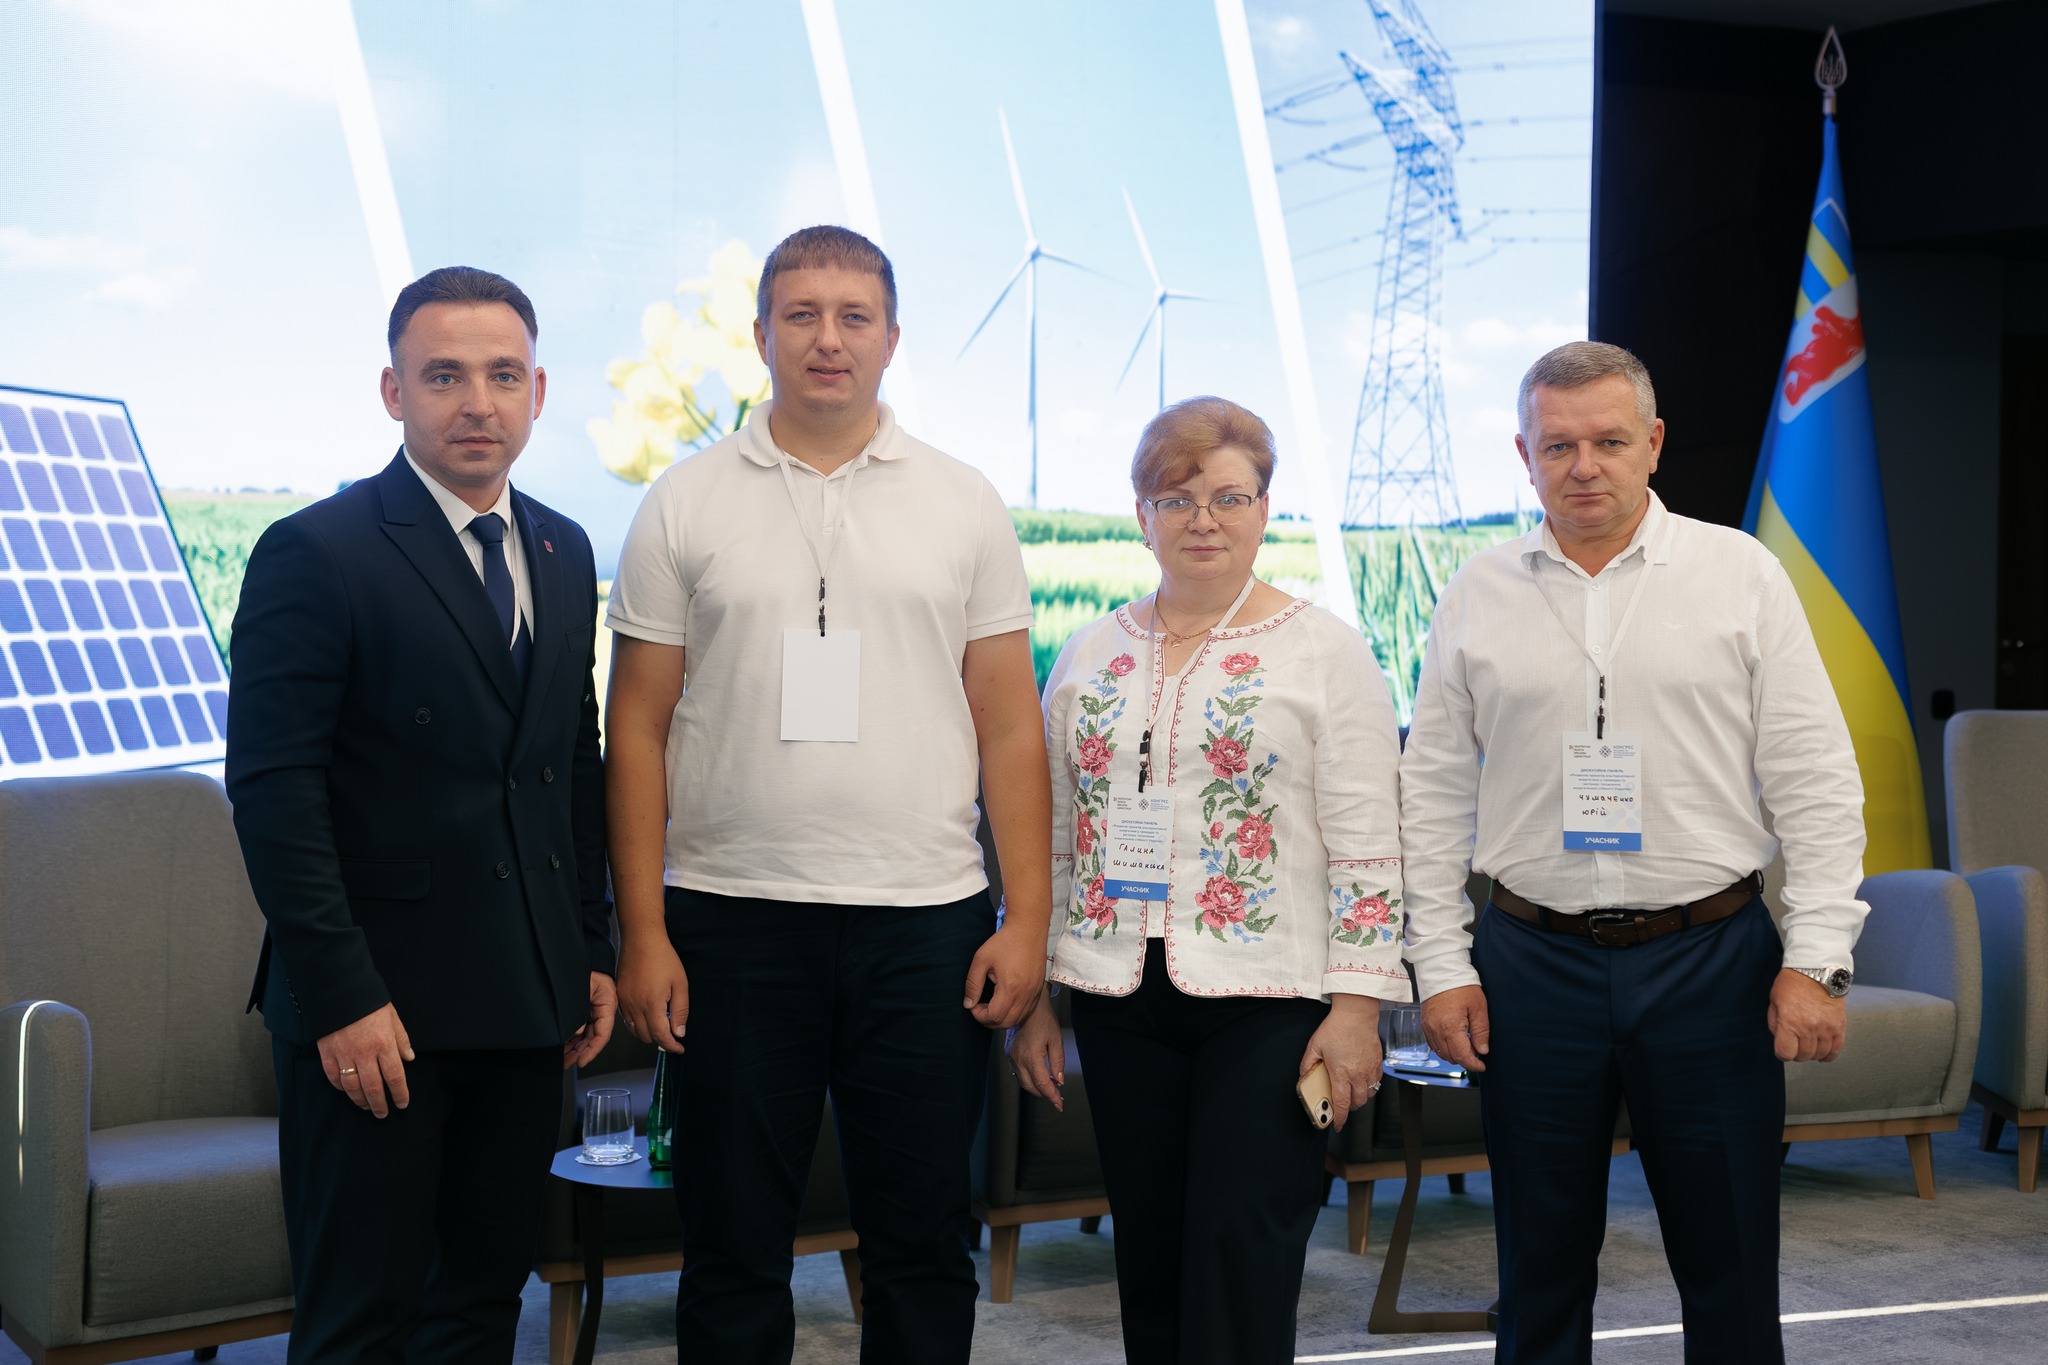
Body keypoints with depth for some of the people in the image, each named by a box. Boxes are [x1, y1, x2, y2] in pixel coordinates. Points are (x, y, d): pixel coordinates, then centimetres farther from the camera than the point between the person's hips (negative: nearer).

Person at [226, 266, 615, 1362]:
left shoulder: (563, 554, 13)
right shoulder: (316, 553, -9)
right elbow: (272, 787, -14)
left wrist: (593, 951, 13)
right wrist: (341, 996, -18)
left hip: (526, 1004, 6)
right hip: (377, 1005, -6)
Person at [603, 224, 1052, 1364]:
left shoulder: (964, 504, 7)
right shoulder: (686, 506, 4)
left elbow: (1011, 724, 6)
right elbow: (639, 727, 3)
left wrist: (1029, 920, -2)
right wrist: (642, 932, -4)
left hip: (926, 917, 1)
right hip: (733, 917, -1)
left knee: (926, 1247, 8)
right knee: (735, 1249, 7)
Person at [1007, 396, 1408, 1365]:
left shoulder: (1323, 651, -1)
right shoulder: (1091, 656, 11)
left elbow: (1367, 845, -5)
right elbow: (1047, 836, 13)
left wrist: (1357, 1004, -11)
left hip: (1268, 996, -4)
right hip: (1122, 996, 4)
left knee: (1241, 1257, -6)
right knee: (1149, 1258, 9)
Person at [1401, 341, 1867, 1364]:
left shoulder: (1742, 574, 1)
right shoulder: (1477, 596, 6)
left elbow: (1816, 781, -1)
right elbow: (1433, 794, 8)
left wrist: (1817, 960, -7)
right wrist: (1441, 965, 2)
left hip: (1712, 960, -1)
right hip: (1533, 962, 1)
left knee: (1731, 1274, 6)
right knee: (1541, 1275, 9)